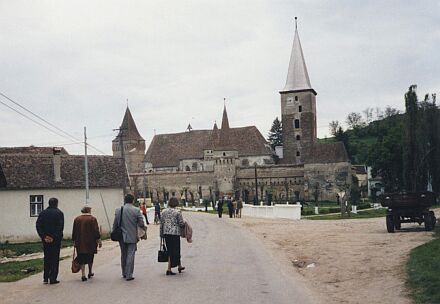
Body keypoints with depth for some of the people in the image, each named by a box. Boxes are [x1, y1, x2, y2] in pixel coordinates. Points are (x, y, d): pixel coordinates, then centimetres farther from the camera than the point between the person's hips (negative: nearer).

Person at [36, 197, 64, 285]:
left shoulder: (43, 213, 8)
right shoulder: (59, 213, -5)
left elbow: (38, 226, -1)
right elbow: (60, 227, -15)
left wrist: (43, 236, -6)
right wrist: (54, 237, -14)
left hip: (45, 239, 4)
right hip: (56, 239, -4)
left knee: (47, 258, 15)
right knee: (55, 258, 2)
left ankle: (45, 278, 14)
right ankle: (53, 278, -1)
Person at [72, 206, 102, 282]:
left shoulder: (77, 219, 3)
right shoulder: (92, 219, -8)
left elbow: (74, 232, 7)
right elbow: (96, 231, -11)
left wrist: (74, 241, 15)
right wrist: (99, 240, -6)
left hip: (80, 244, 2)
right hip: (90, 243, -2)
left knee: (82, 259, 4)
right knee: (90, 258, 15)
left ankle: (83, 275, -6)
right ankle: (90, 273, 27)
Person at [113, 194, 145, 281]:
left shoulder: (118, 210, -1)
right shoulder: (136, 210, -11)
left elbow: (115, 224, 4)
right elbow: (141, 224, -9)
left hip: (121, 237, 4)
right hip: (132, 237, -3)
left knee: (123, 255, 17)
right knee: (130, 255, 2)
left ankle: (124, 273, 28)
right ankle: (129, 275, 1)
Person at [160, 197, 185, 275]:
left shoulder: (163, 212, 5)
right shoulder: (178, 212, -10)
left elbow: (161, 224, 8)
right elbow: (181, 224, -8)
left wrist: (161, 234, 15)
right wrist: (184, 224, 14)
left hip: (166, 233, 6)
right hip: (175, 233, -6)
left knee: (170, 250, 16)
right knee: (174, 251, 2)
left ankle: (179, 266, 30)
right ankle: (169, 269, 0)